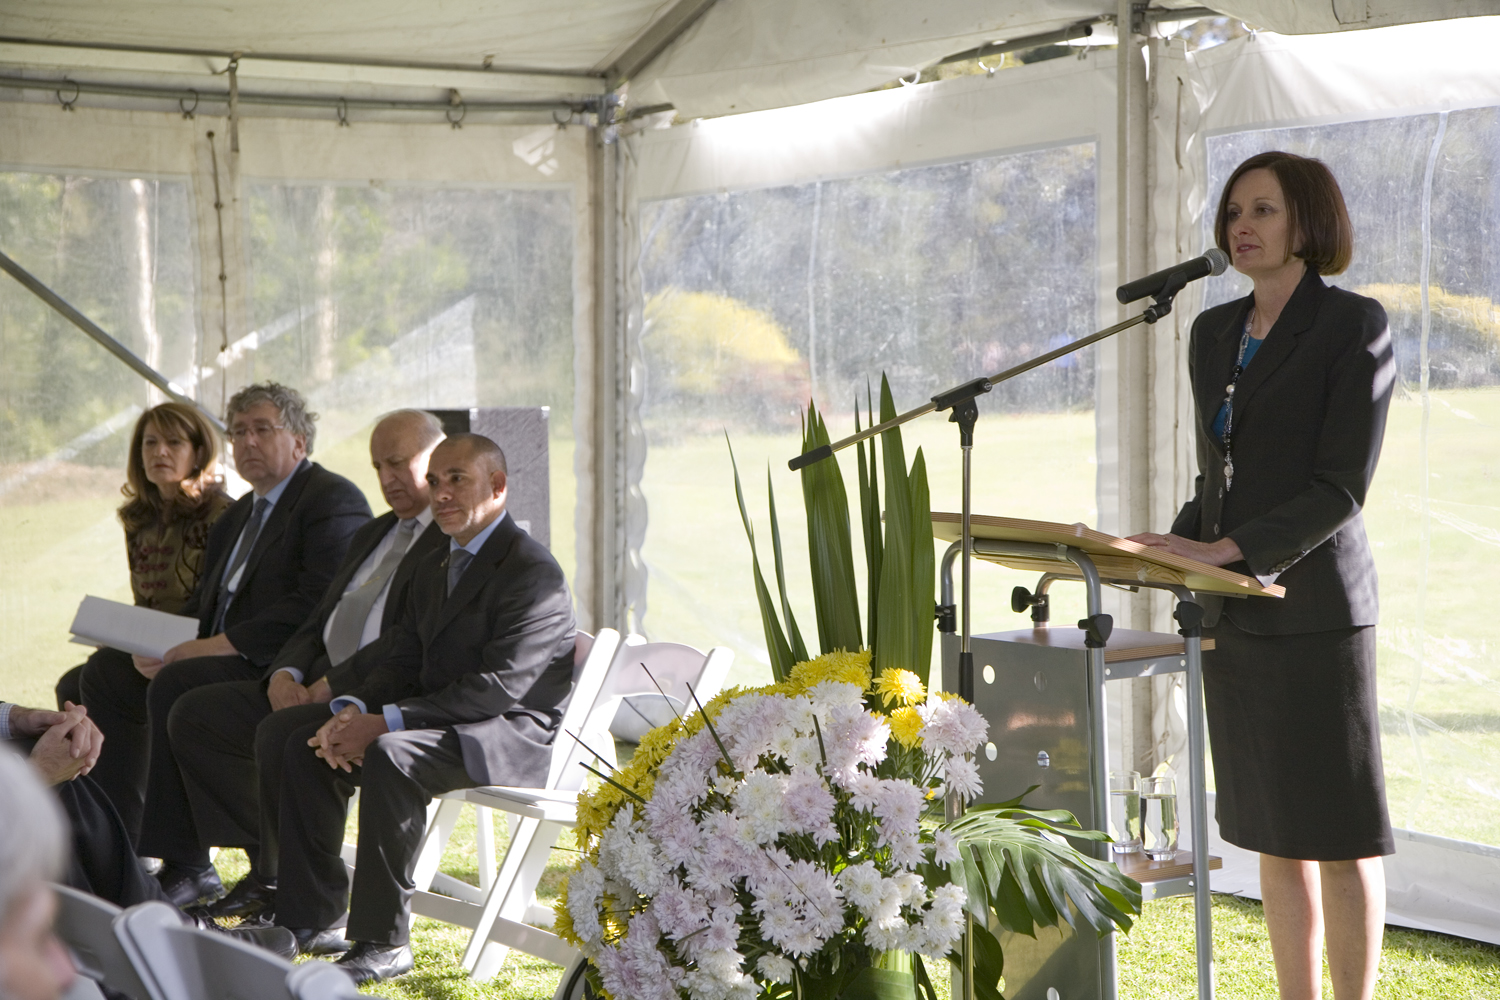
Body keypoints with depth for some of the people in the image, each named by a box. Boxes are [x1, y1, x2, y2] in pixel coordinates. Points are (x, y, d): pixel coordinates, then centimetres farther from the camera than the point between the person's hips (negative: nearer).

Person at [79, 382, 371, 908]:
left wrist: (225, 644, -23)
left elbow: (320, 606, -20)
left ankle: (184, 867, -25)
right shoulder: (239, 514, 23)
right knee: (102, 676, -1)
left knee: (176, 685, -31)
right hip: (221, 659, 10)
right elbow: (205, 601, 22)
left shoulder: (335, 499, -8)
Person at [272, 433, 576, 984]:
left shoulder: (533, 570, -14)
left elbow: (500, 687, -23)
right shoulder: (433, 568, 17)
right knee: (305, 745, -3)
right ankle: (307, 914, 2)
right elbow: (401, 661, 14)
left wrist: (384, 723, -25)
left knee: (390, 755, -33)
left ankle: (382, 942, -25)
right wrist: (353, 708, -10)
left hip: (514, 736, -9)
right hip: (442, 725, 9)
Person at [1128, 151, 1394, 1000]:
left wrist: (1229, 548, -22)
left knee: (1338, 833, -2)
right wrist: (1177, 546, 2)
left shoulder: (1354, 326, -7)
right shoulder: (1214, 333, 14)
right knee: (1273, 831, 10)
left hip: (1314, 603, -6)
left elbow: (1341, 488, -14)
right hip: (1233, 611, 7)